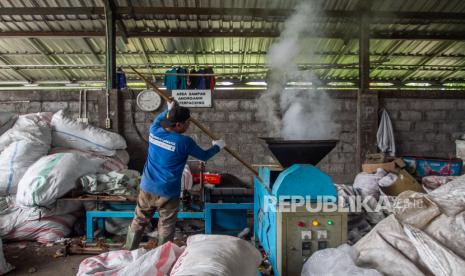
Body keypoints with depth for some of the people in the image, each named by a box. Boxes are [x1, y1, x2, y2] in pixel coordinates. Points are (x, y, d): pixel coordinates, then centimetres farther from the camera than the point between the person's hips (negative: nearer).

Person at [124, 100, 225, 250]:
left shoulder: (154, 131, -3)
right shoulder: (184, 142, -16)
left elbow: (157, 120, 24)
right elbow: (203, 156, 0)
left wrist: (169, 110, 34)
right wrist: (217, 147, 18)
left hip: (147, 189, 5)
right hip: (168, 193, -5)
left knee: (138, 222, 20)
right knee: (166, 228, 11)